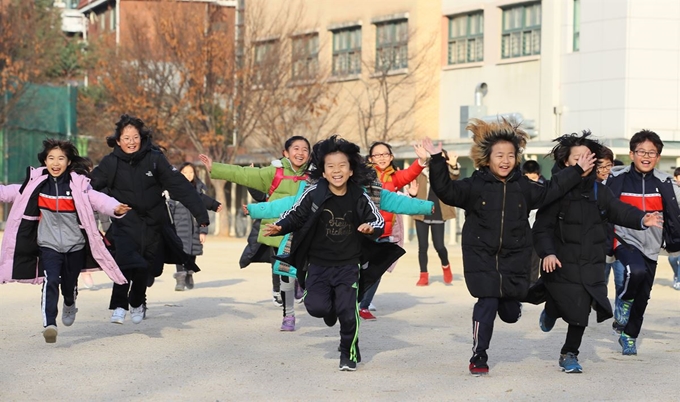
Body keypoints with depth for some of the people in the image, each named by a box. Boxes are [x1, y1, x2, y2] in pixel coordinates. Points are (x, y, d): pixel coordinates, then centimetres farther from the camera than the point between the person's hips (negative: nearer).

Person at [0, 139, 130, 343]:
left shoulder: (78, 184, -9)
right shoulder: (36, 183, -2)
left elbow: (97, 199, -21)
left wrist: (115, 208, -38)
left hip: (75, 244, 0)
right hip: (48, 244, 0)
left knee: (70, 284, 16)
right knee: (50, 281, -19)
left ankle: (69, 305, 50)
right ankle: (49, 324, -22)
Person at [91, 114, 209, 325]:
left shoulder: (155, 158, -8)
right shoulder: (110, 163, -6)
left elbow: (181, 186, -10)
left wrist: (200, 214, -14)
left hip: (153, 223, 2)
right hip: (125, 223, -2)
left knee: (146, 269, 12)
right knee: (126, 262, -25)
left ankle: (137, 303, 39)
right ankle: (119, 306, -12)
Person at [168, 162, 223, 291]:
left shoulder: (199, 190, 8)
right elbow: (169, 209, 2)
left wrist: (203, 231, -1)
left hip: (194, 228, 2)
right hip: (179, 228, -2)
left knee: (192, 253, 7)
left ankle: (189, 276, 25)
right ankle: (180, 279, -10)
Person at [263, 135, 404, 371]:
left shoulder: (359, 197, -7)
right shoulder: (314, 194, -11)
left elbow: (379, 221, 2)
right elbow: (295, 216, -3)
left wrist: (371, 228, -21)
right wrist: (279, 227, -21)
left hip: (348, 265, 0)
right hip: (318, 263, 0)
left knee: (348, 312, -6)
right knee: (316, 306, -14)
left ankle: (349, 353, 20)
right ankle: (331, 308, 26)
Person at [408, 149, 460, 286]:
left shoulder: (445, 173, 1)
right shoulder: (420, 173, 2)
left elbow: (455, 176, -23)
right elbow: (413, 191, 12)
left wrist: (454, 166, -44)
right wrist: (413, 194, -12)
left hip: (437, 216, -1)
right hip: (421, 214, 1)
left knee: (439, 246, -5)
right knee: (422, 246, 1)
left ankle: (446, 267, 25)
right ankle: (424, 276, 10)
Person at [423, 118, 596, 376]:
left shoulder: (523, 187, 7)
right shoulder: (474, 186, -4)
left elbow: (551, 191, 18)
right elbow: (445, 190, -13)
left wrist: (577, 170, 17)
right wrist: (437, 161, -24)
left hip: (514, 259, 3)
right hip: (482, 258, -3)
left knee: (511, 314, 7)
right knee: (487, 305, -12)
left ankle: (506, 299, 47)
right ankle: (479, 357, 4)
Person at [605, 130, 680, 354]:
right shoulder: (617, 179, -8)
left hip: (651, 246, 4)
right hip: (625, 240, -3)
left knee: (642, 296, 10)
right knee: (637, 270, -32)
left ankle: (629, 336, 31)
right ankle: (623, 301, -2)